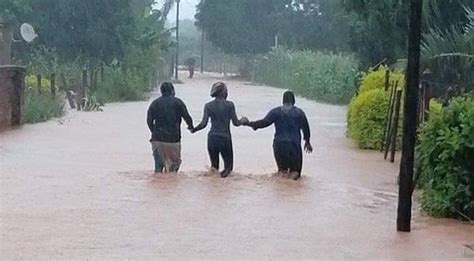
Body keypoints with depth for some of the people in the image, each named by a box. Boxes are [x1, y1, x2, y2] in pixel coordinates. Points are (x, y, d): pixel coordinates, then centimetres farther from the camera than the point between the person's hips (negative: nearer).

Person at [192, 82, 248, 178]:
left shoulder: (208, 106, 1)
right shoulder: (229, 105, -4)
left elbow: (203, 124, -4)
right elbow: (236, 122, -1)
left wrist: (194, 129, 14)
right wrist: (243, 120, 19)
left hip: (212, 138, 3)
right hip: (225, 138, -2)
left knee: (214, 165, 16)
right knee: (228, 165, 7)